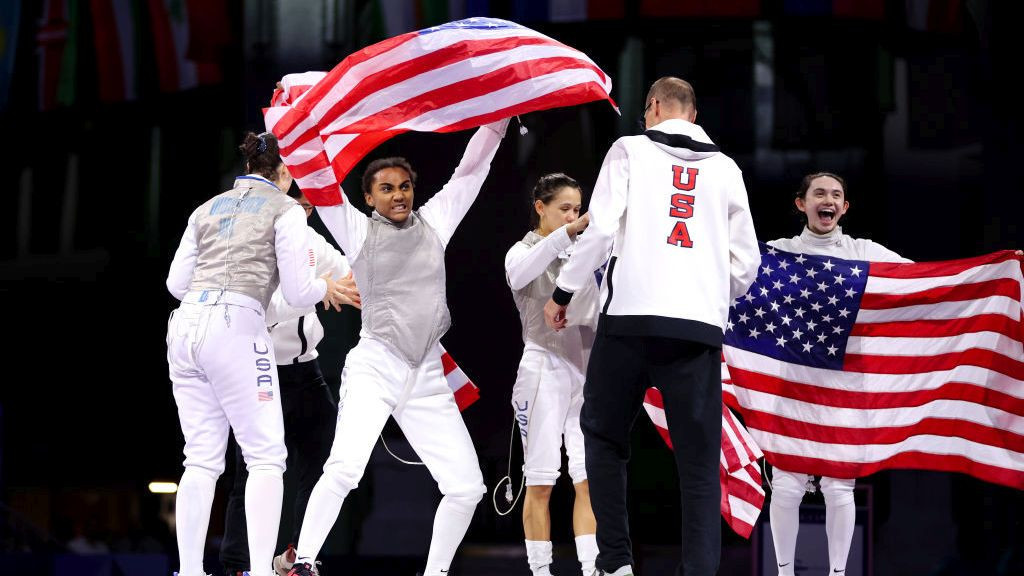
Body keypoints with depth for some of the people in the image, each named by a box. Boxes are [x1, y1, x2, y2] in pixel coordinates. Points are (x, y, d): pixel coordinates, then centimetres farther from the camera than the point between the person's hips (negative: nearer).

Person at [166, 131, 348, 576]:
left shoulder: (208, 208, 21)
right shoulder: (286, 210, 6)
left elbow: (176, 282, 19)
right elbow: (297, 292, 0)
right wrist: (324, 287, 22)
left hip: (186, 323, 6)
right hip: (236, 326, -6)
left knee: (202, 460, 7)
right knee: (266, 457, -1)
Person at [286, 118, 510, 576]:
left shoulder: (434, 224, 14)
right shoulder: (358, 231, 6)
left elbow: (472, 168, 16)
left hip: (428, 379, 4)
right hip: (374, 367, -4)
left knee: (466, 486, -2)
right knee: (346, 466, -27)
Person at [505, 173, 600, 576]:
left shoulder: (581, 252, 16)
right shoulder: (525, 250, 1)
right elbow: (519, 274, -24)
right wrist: (566, 233, -35)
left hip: (587, 371, 4)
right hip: (545, 370, -4)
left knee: (591, 479, -4)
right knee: (541, 482, -4)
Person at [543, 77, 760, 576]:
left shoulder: (631, 150, 7)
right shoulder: (725, 169, 16)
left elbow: (601, 228, -3)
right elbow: (746, 262, 15)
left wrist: (563, 292, 7)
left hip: (631, 317, -2)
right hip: (700, 328, 2)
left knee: (604, 436, 12)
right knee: (699, 459, 2)